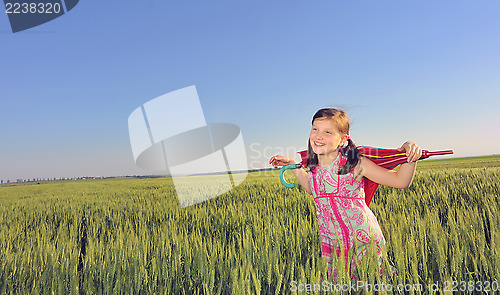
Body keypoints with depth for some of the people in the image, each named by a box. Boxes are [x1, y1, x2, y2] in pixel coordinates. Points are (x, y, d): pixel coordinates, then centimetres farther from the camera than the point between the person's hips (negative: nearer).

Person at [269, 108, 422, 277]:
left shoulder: (355, 164, -16)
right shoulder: (314, 167, -2)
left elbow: (400, 181, -11)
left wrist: (411, 159, -29)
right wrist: (293, 165, 14)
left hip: (363, 240, -4)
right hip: (331, 243, 4)